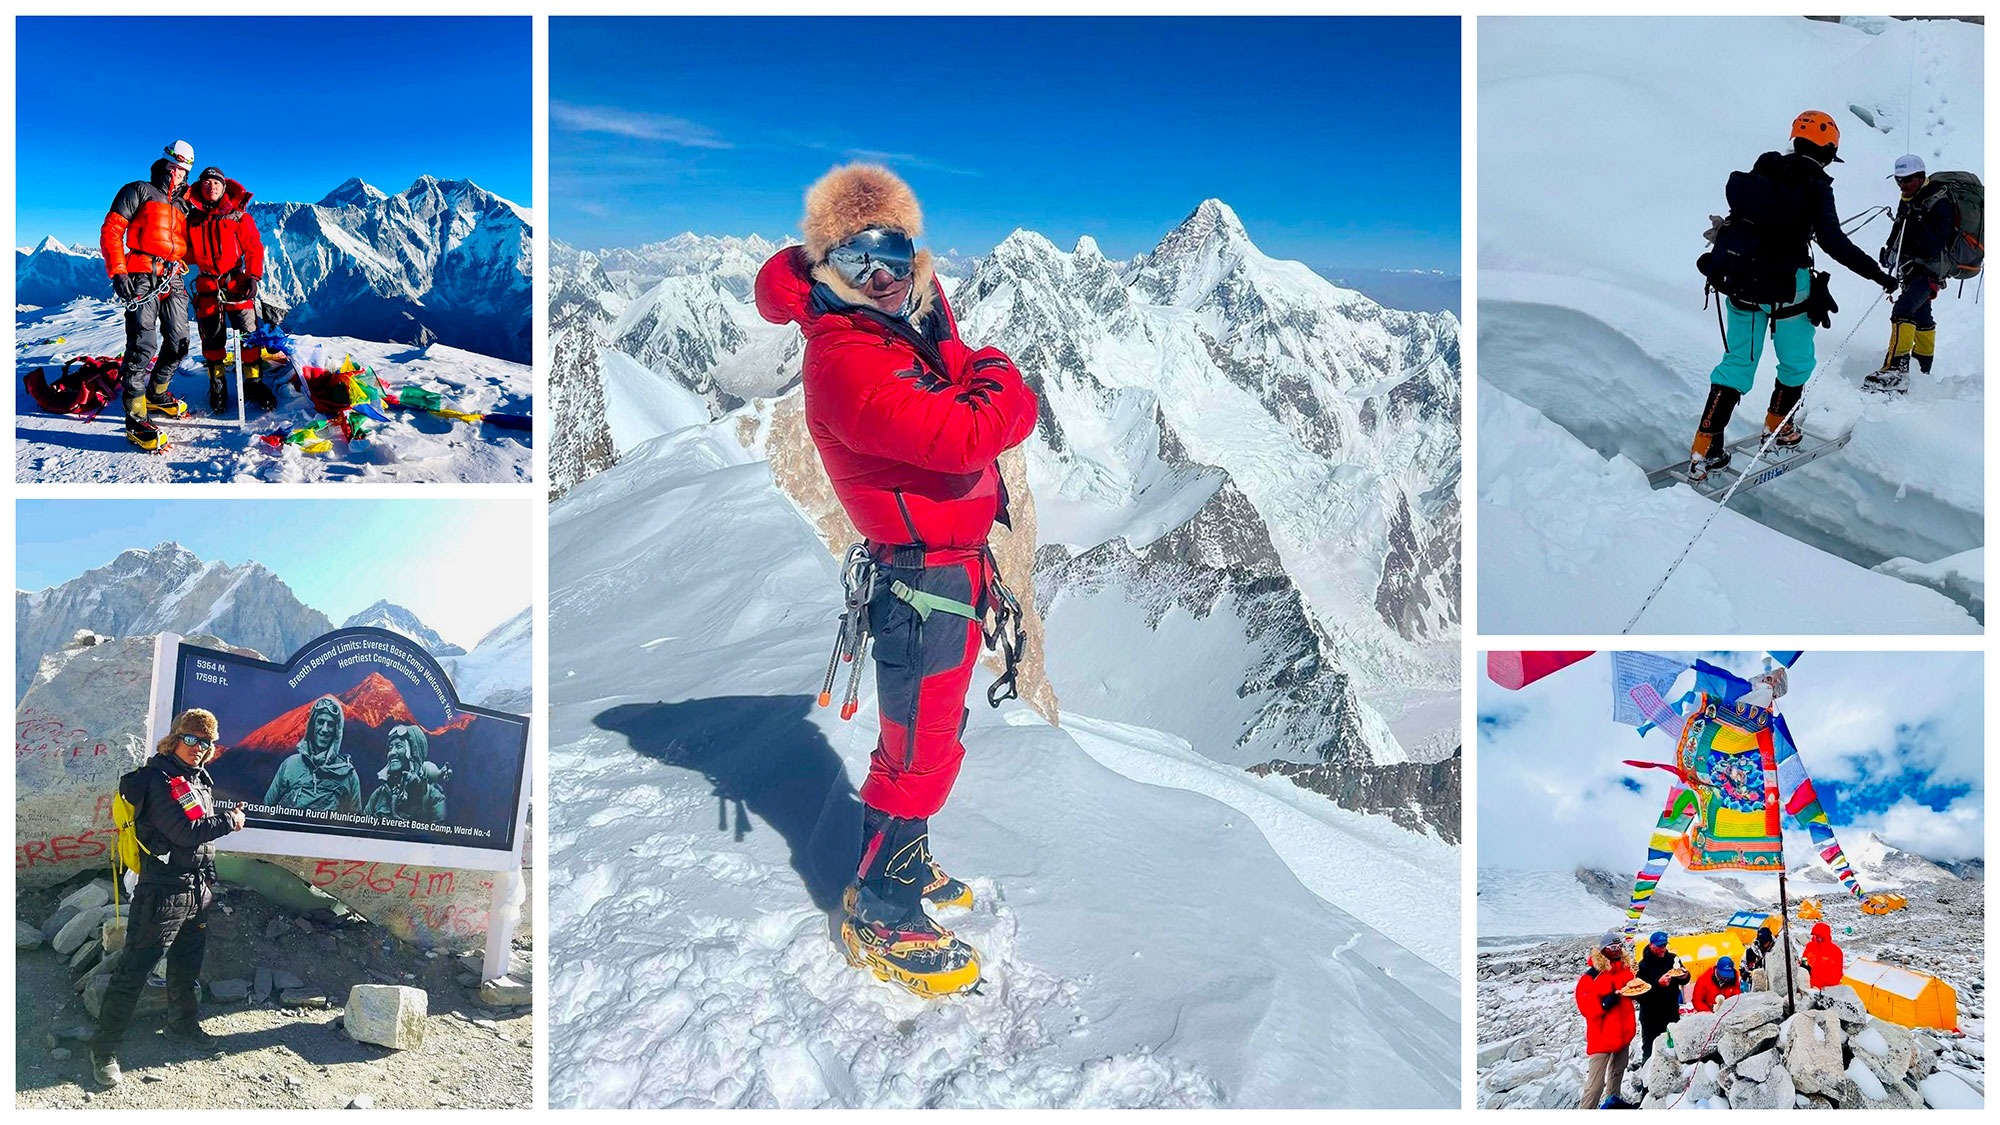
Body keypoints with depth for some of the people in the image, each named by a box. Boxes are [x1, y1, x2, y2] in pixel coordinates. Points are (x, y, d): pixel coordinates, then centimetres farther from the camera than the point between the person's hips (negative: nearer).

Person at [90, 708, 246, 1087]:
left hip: (197, 891, 9)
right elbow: (186, 831, -23)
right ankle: (104, 1050, 1)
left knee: (187, 965, 23)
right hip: (163, 892, -9)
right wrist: (229, 821, -11)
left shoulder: (198, 779, 12)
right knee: (133, 971, -5)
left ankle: (183, 1022, 41)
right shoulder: (160, 779, -15)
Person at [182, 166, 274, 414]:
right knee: (212, 337, 5)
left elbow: (254, 247, -2)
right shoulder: (191, 218, 8)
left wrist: (253, 277, -10)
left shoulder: (239, 216, 2)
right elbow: (185, 250, 16)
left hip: (236, 282, -2)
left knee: (248, 333, -5)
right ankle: (217, 385, 15)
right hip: (206, 286, 2)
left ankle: (254, 383, 3)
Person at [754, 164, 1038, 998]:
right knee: (921, 749, -2)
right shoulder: (846, 359, -23)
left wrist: (977, 384, -10)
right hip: (925, 572, -10)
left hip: (953, 562, 10)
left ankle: (900, 864, 40)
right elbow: (968, 436, -28)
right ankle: (881, 918, 13)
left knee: (926, 732, 23)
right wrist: (1000, 381, -11)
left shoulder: (911, 325, 7)